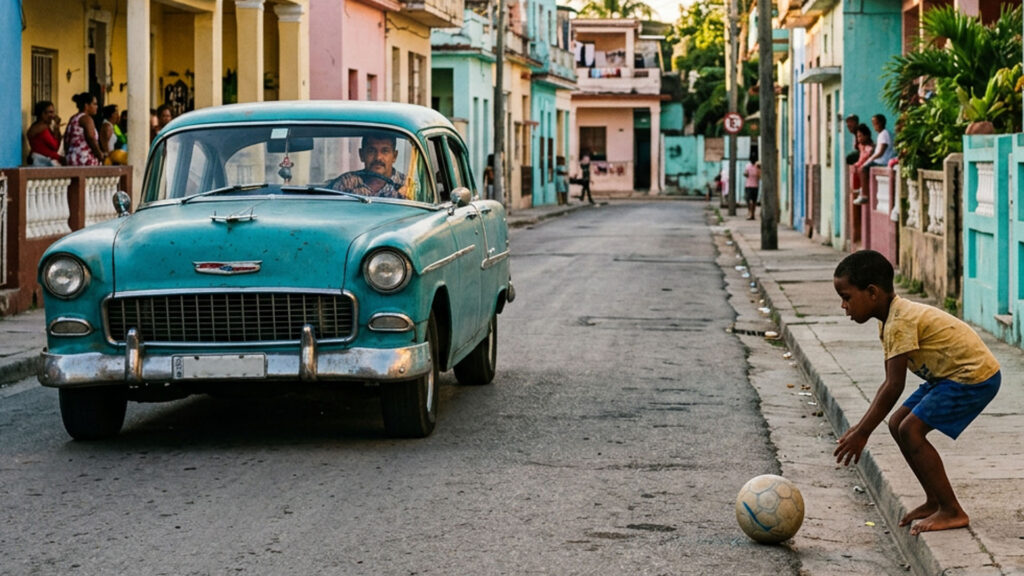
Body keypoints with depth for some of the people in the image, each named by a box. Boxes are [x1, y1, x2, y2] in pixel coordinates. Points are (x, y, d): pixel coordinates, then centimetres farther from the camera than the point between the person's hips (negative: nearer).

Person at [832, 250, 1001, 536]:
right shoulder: (891, 319, 8)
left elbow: (894, 387, -25)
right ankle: (934, 501, 18)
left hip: (976, 376, -11)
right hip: (954, 374, 11)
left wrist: (862, 434, -20)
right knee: (898, 423, 9)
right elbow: (890, 383, 12)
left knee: (910, 430, -15)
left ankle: (952, 511, -8)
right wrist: (861, 426, 9)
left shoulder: (901, 322, -23)